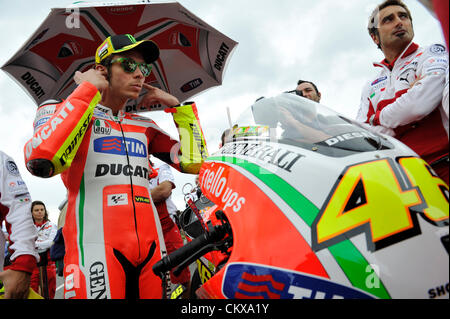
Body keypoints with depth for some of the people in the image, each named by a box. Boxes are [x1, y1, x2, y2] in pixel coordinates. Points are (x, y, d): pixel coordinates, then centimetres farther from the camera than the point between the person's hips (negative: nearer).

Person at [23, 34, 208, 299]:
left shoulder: (144, 127, 18)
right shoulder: (61, 111, 4)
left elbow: (194, 163, 14)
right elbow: (41, 162, -19)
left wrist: (178, 107, 12)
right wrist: (88, 90, -11)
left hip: (151, 246, 5)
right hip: (95, 247, -5)